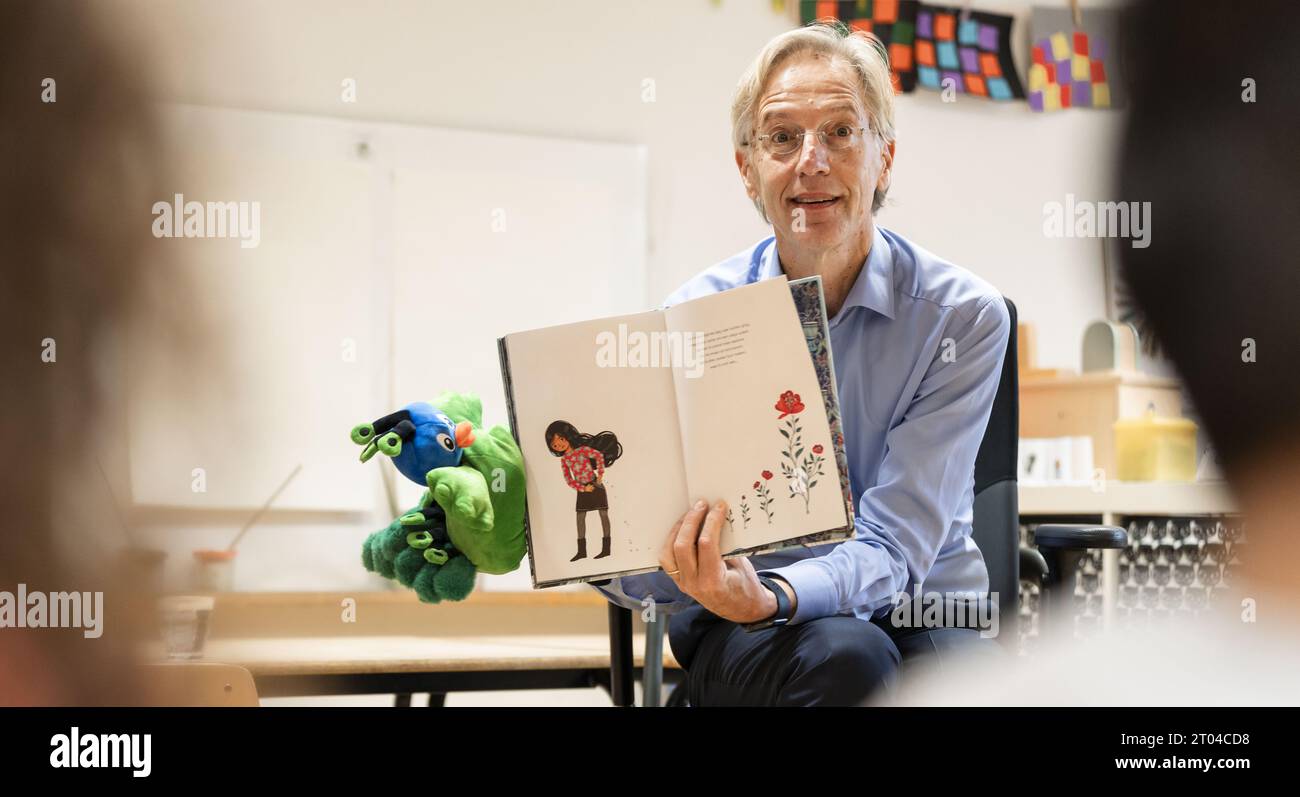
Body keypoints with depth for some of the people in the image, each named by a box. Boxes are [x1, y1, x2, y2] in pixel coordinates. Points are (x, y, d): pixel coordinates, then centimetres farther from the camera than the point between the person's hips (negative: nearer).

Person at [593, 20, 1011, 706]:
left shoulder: (963, 316, -8)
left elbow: (893, 549, -17)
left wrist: (773, 596, -38)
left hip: (917, 613, 0)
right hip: (740, 637, 0)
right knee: (842, 657, -34)